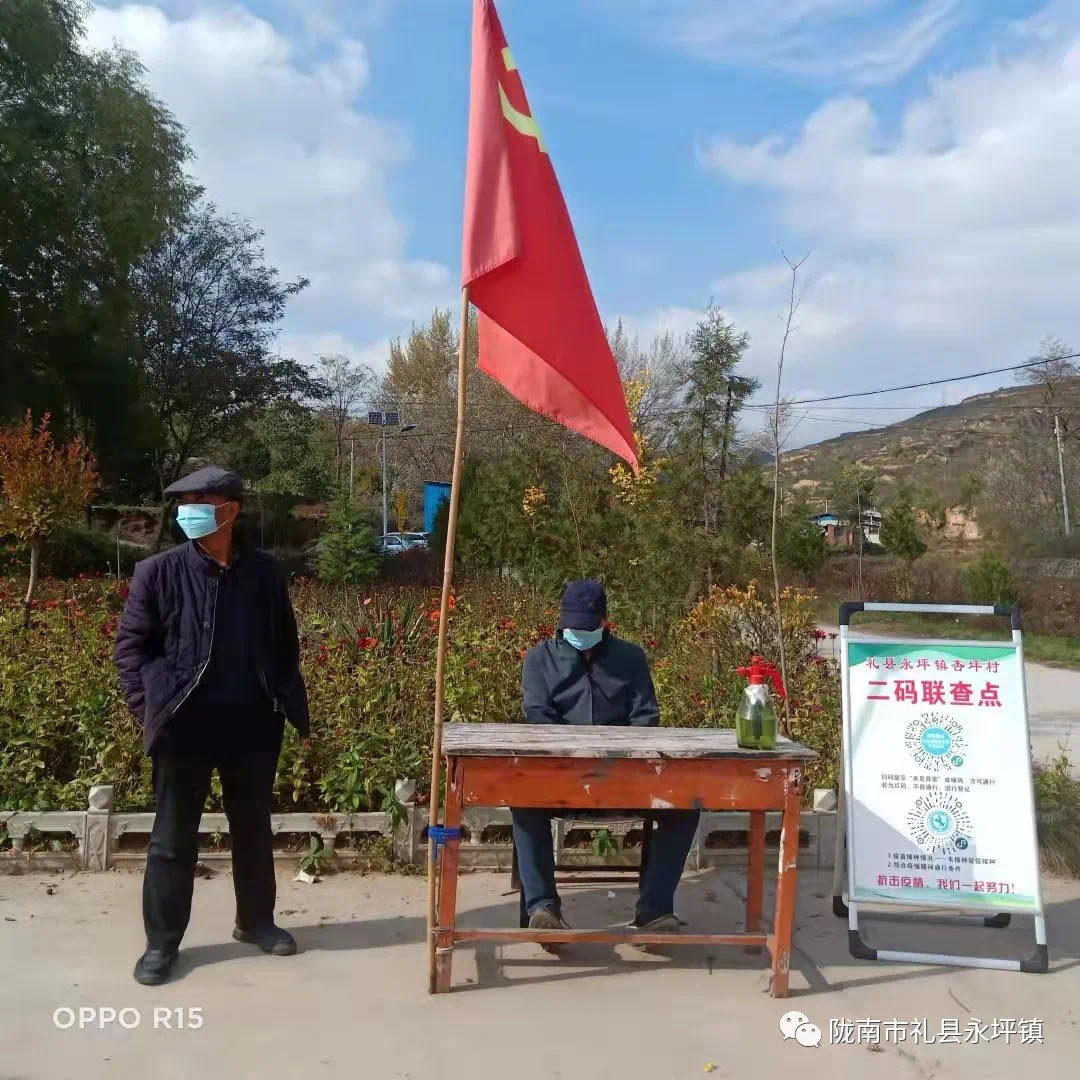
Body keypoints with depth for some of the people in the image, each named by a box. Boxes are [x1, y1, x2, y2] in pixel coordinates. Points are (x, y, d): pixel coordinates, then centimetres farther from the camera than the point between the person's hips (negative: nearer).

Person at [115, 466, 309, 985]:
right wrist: (150, 707, -9)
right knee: (173, 837, 9)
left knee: (254, 829, 16)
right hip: (185, 726, -2)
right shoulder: (159, 572, -4)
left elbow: (285, 644, 10)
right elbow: (130, 644, -1)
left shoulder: (263, 572, 2)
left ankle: (256, 921, 34)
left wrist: (289, 703, 5)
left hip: (253, 726, 2)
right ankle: (161, 941, 24)